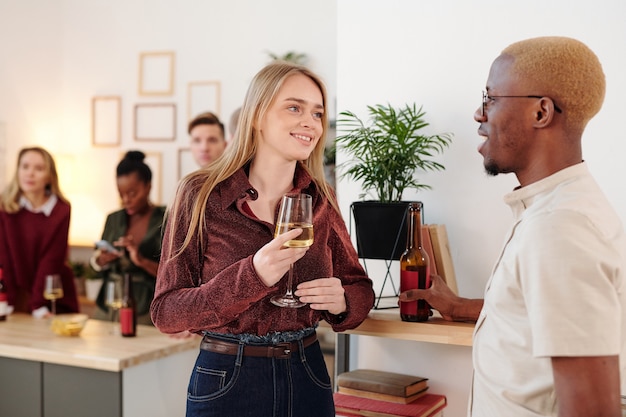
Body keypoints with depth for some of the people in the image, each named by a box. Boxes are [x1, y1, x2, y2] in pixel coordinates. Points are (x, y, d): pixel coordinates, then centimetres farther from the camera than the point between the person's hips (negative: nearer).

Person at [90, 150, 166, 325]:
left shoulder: (166, 220, -6)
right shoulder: (113, 219, 9)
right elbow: (97, 265, 19)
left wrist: (142, 261, -23)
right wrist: (100, 260, -3)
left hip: (145, 313, -5)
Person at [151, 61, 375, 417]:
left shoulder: (320, 200, 0)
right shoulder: (201, 195, -10)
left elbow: (360, 287, 8)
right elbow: (166, 313, -12)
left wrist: (342, 302, -15)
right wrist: (252, 276, -26)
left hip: (308, 377, 3)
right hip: (226, 383, -3)